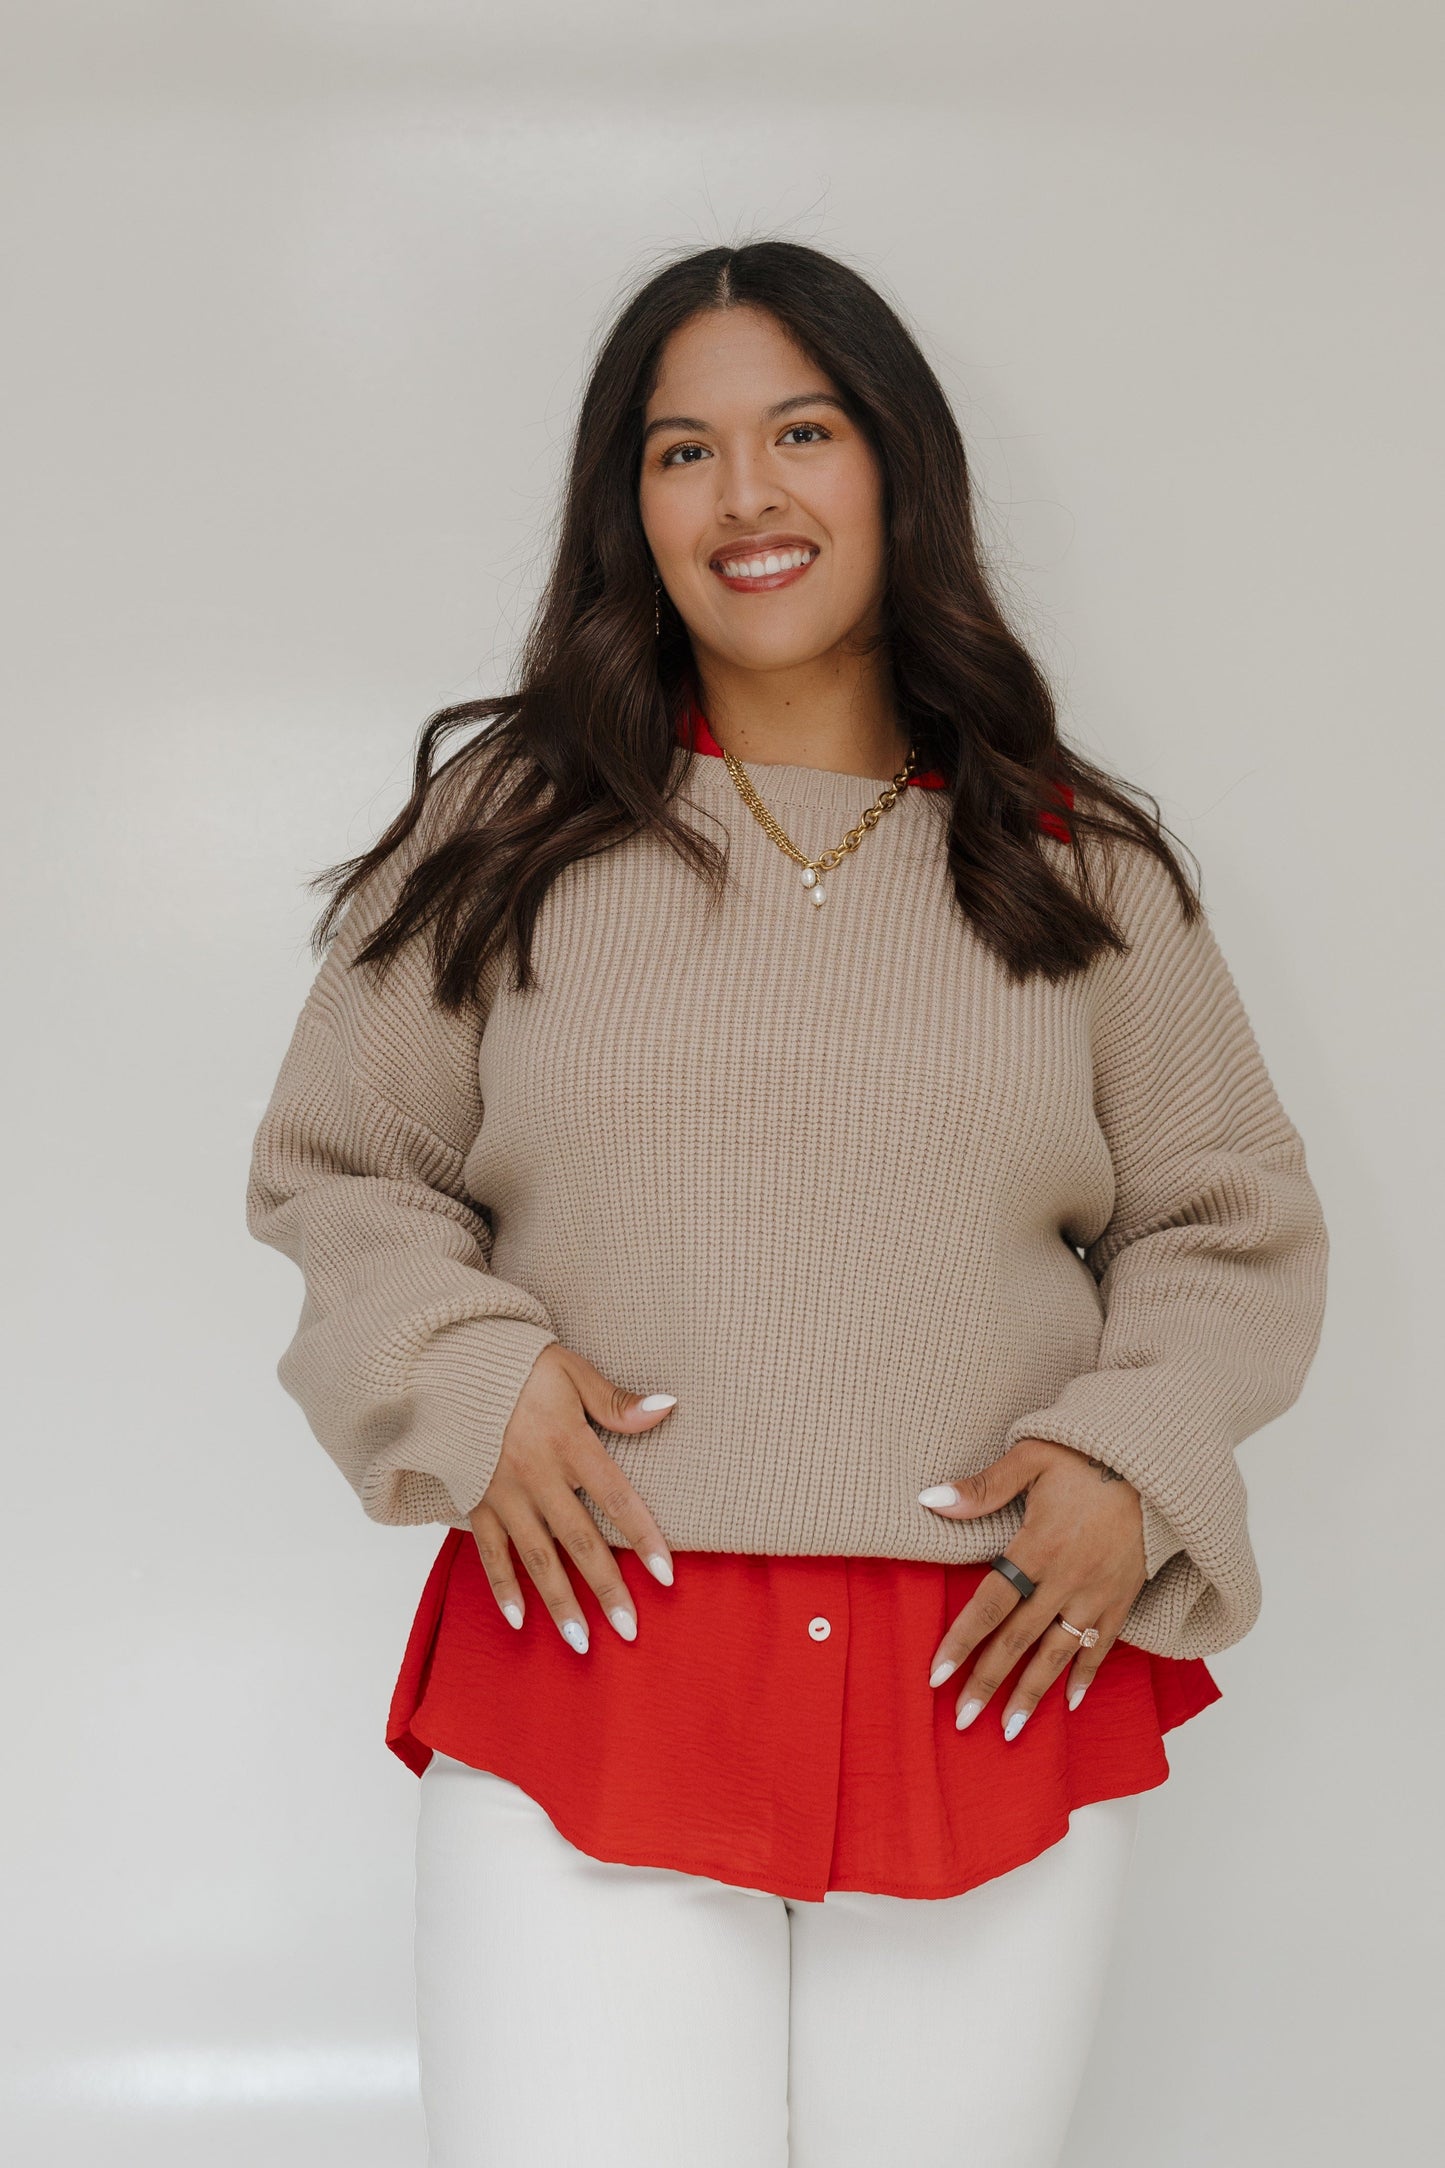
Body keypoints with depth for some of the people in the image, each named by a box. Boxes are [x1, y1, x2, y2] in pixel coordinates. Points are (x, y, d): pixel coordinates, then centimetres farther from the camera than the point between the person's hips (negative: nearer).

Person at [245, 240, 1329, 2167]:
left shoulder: (1080, 866, 8)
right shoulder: (506, 821, 5)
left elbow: (1233, 1226, 11)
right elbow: (335, 1168, 9)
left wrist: (1134, 1465, -6)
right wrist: (470, 1375, -8)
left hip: (998, 1689, 2)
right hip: (587, 1671, -1)